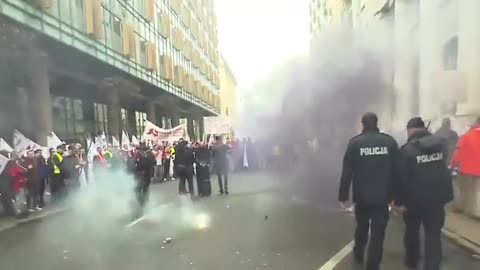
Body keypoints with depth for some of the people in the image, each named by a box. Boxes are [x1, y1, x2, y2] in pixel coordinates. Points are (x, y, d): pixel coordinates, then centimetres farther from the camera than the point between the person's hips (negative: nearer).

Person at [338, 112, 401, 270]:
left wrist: (343, 196, -1)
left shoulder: (355, 143, -8)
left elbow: (346, 173, -8)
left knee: (362, 227, 23)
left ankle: (358, 254, 42)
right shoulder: (390, 142, -3)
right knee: (378, 233, 6)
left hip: (362, 196, 1)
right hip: (383, 197, 0)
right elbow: (397, 172, -2)